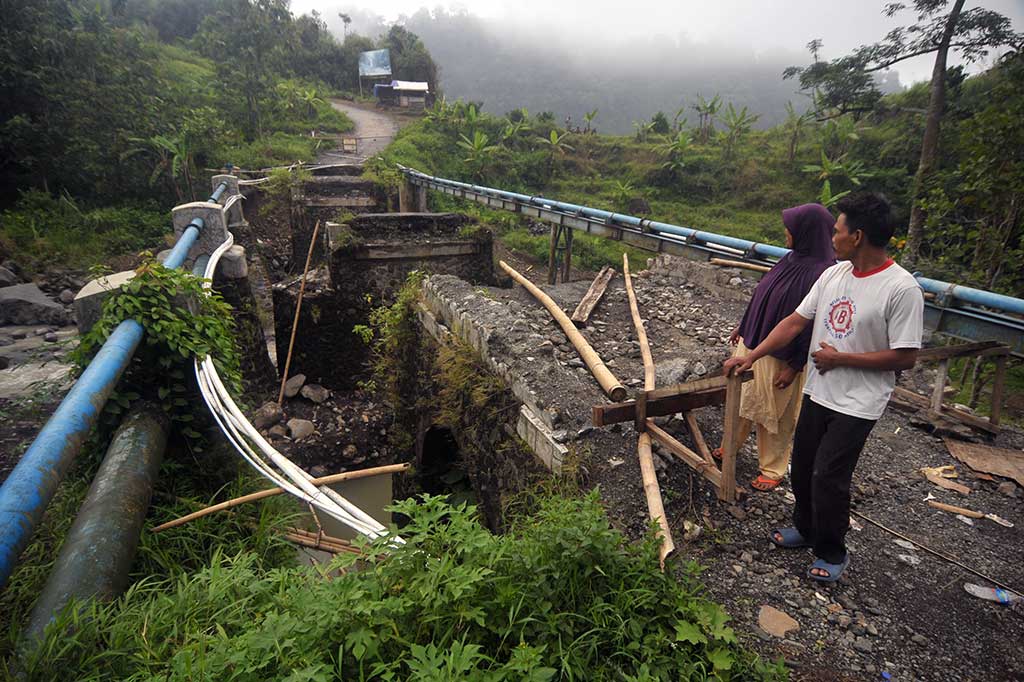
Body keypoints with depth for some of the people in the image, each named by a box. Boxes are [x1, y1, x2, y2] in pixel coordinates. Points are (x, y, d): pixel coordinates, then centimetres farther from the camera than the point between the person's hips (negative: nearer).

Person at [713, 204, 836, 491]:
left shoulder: (822, 273, -22)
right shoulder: (791, 259, 2)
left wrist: (794, 367, -18)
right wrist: (743, 326, 19)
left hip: (780, 357, -8)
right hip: (752, 343, 8)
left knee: (775, 413, 9)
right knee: (740, 397, 21)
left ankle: (773, 470, 28)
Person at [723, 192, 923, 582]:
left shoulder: (901, 289, -19)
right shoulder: (833, 274, 1)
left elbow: (905, 358, -18)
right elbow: (795, 322, 4)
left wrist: (838, 358, -16)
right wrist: (751, 357, 0)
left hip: (858, 404, -7)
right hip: (817, 392, 7)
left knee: (828, 479, -2)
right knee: (803, 468, 18)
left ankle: (832, 553, 23)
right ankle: (806, 529, 41)